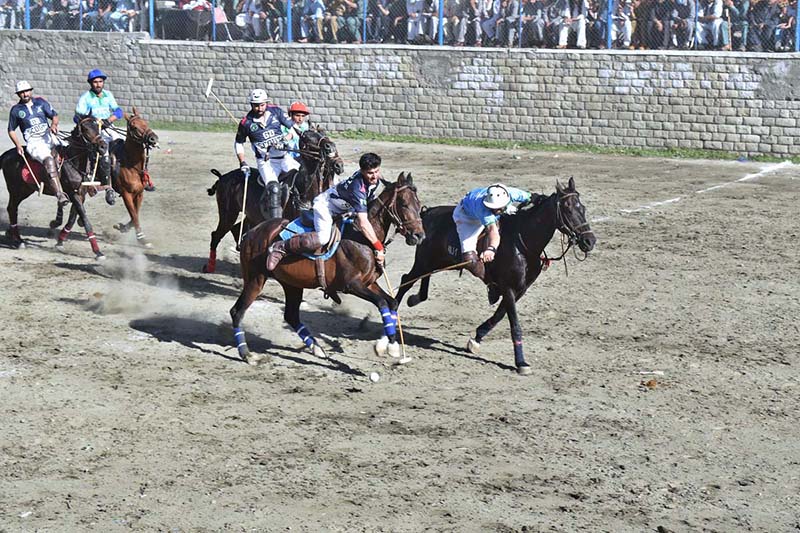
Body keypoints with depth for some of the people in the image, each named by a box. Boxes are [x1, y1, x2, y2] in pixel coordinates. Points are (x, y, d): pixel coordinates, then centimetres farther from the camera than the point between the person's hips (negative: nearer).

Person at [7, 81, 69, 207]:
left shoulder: (40, 102, 14)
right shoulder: (16, 110, 10)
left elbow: (54, 115, 16)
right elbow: (11, 130, 16)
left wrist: (54, 124, -7)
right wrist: (18, 146, 2)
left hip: (49, 137, 5)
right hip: (33, 142, -5)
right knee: (48, 159, -32)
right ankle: (59, 194, -44)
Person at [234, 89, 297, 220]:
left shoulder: (275, 111, 2)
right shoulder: (246, 123, -2)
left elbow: (292, 127, 6)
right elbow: (238, 143, 13)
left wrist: (285, 141, -12)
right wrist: (242, 163, 3)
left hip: (283, 156, 3)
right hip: (265, 161, -3)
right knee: (273, 188, -27)